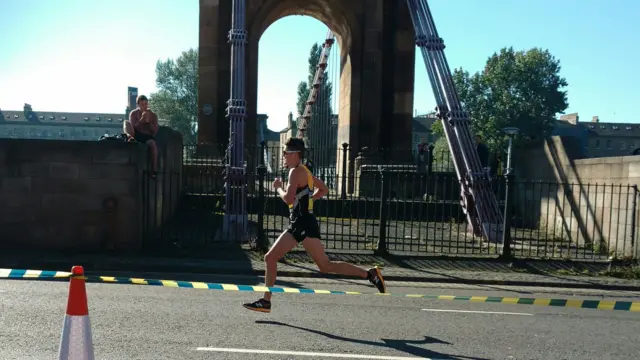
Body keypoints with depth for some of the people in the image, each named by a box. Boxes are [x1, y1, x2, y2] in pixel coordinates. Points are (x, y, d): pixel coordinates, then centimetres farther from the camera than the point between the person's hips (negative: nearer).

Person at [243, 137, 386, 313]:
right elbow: (324, 189, 26)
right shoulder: (303, 171, 16)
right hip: (297, 225, 10)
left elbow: (288, 199, -24)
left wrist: (278, 187, -5)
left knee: (325, 265, -6)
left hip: (305, 225, -10)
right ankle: (266, 301, 12)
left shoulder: (296, 171, -12)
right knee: (270, 258, 7)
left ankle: (370, 274, 2)